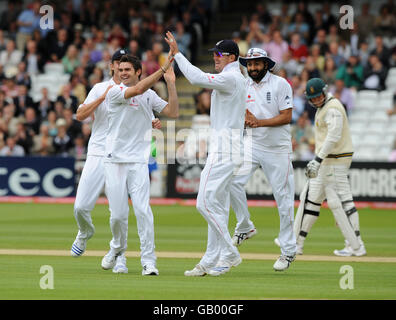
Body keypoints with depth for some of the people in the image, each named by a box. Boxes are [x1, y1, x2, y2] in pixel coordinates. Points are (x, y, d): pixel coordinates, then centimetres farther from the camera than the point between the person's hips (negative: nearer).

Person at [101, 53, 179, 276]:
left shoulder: (150, 96, 11)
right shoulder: (115, 92, -2)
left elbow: (173, 112, 1)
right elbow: (137, 90, -20)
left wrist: (171, 84, -5)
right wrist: (162, 69, -22)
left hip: (139, 162, 1)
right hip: (115, 161, -1)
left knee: (143, 210, -13)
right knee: (118, 214, -1)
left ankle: (149, 260, -11)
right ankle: (118, 248, 29)